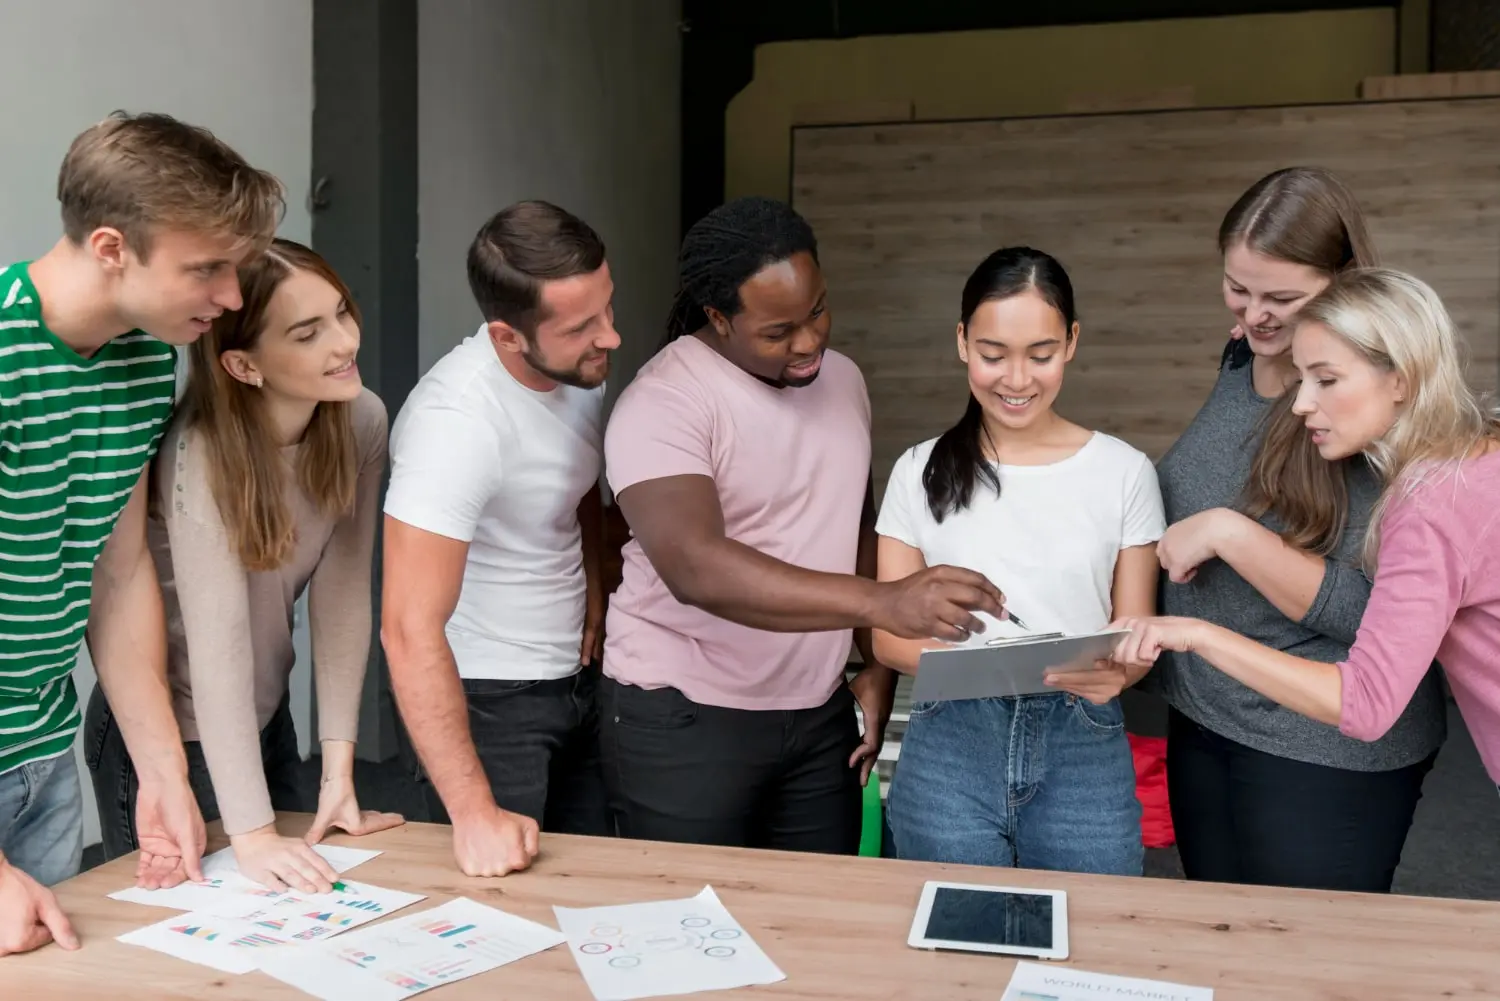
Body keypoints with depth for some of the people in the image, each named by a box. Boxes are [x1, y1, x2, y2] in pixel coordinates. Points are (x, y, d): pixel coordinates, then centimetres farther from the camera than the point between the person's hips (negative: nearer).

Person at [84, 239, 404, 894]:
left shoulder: (362, 420, -14)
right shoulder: (201, 454, -30)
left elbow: (342, 593, -12)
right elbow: (218, 641, -34)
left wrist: (338, 767, -13)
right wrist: (250, 833, -36)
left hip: (265, 717, 6)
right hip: (173, 734, -5)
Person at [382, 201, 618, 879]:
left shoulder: (581, 367, -4)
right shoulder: (457, 420, -29)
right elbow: (411, 629, -32)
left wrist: (594, 587, 0)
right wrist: (473, 811, -34)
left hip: (575, 682, 7)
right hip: (485, 697, -7)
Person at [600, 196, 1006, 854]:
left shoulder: (843, 380, 6)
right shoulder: (662, 404, -17)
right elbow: (696, 568, -31)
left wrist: (878, 659, 7)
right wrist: (880, 602, -39)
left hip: (820, 714, 6)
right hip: (683, 719, -6)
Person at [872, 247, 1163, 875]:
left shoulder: (1125, 473, 3)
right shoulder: (921, 471, 4)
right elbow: (889, 633, 4)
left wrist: (1114, 672, -18)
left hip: (1083, 754, 0)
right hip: (949, 748, 0)